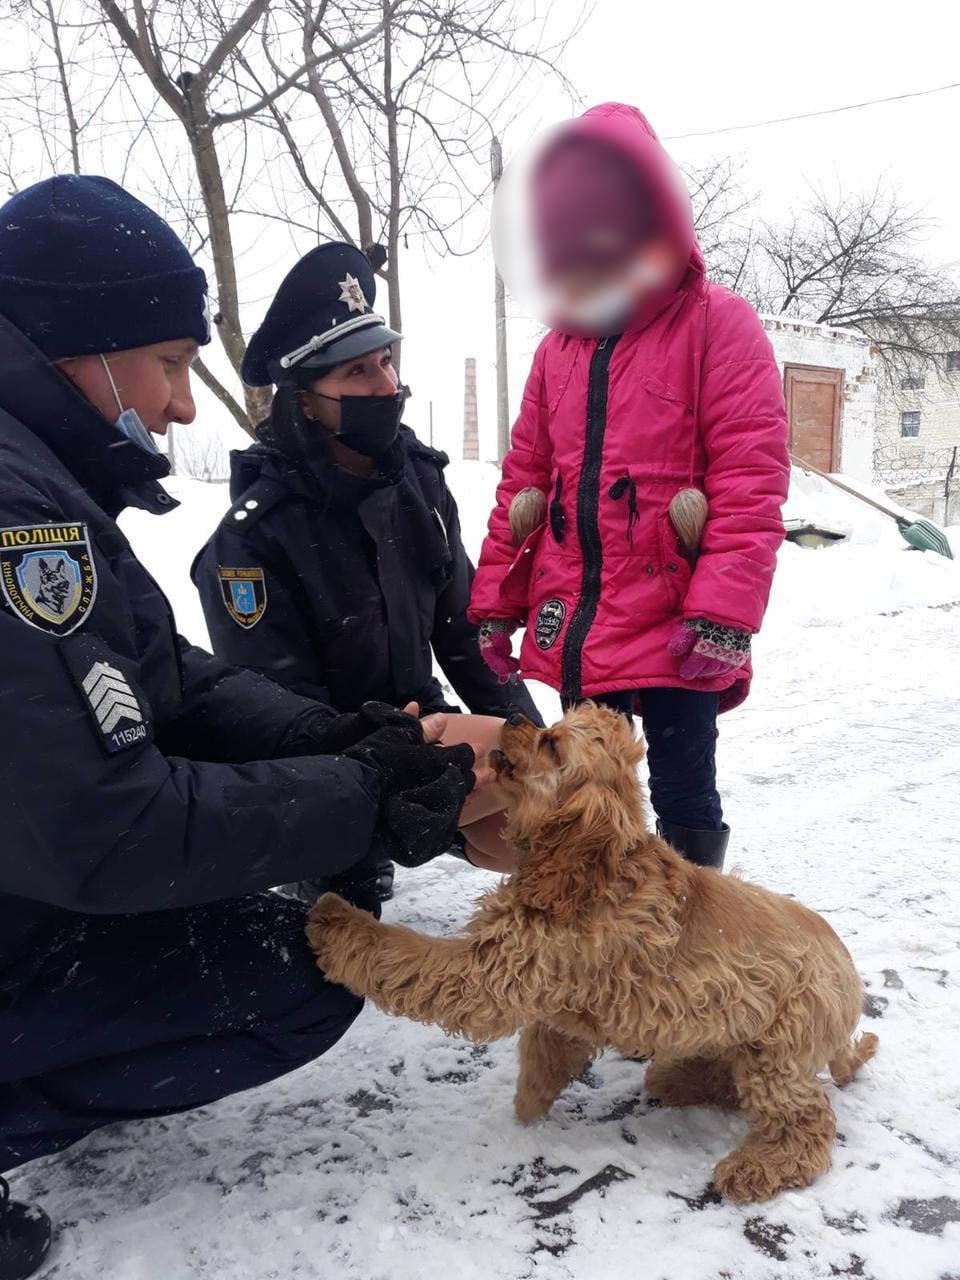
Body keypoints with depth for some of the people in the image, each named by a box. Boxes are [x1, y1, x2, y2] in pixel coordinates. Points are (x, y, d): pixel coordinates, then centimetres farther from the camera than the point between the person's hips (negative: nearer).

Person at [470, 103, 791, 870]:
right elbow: (525, 482, 14)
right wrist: (497, 603, 10)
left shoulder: (718, 325, -5)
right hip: (578, 627, 6)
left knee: (684, 795, 6)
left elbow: (750, 480, -13)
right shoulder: (560, 344, 13)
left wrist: (723, 613, -20)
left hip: (676, 631, -6)